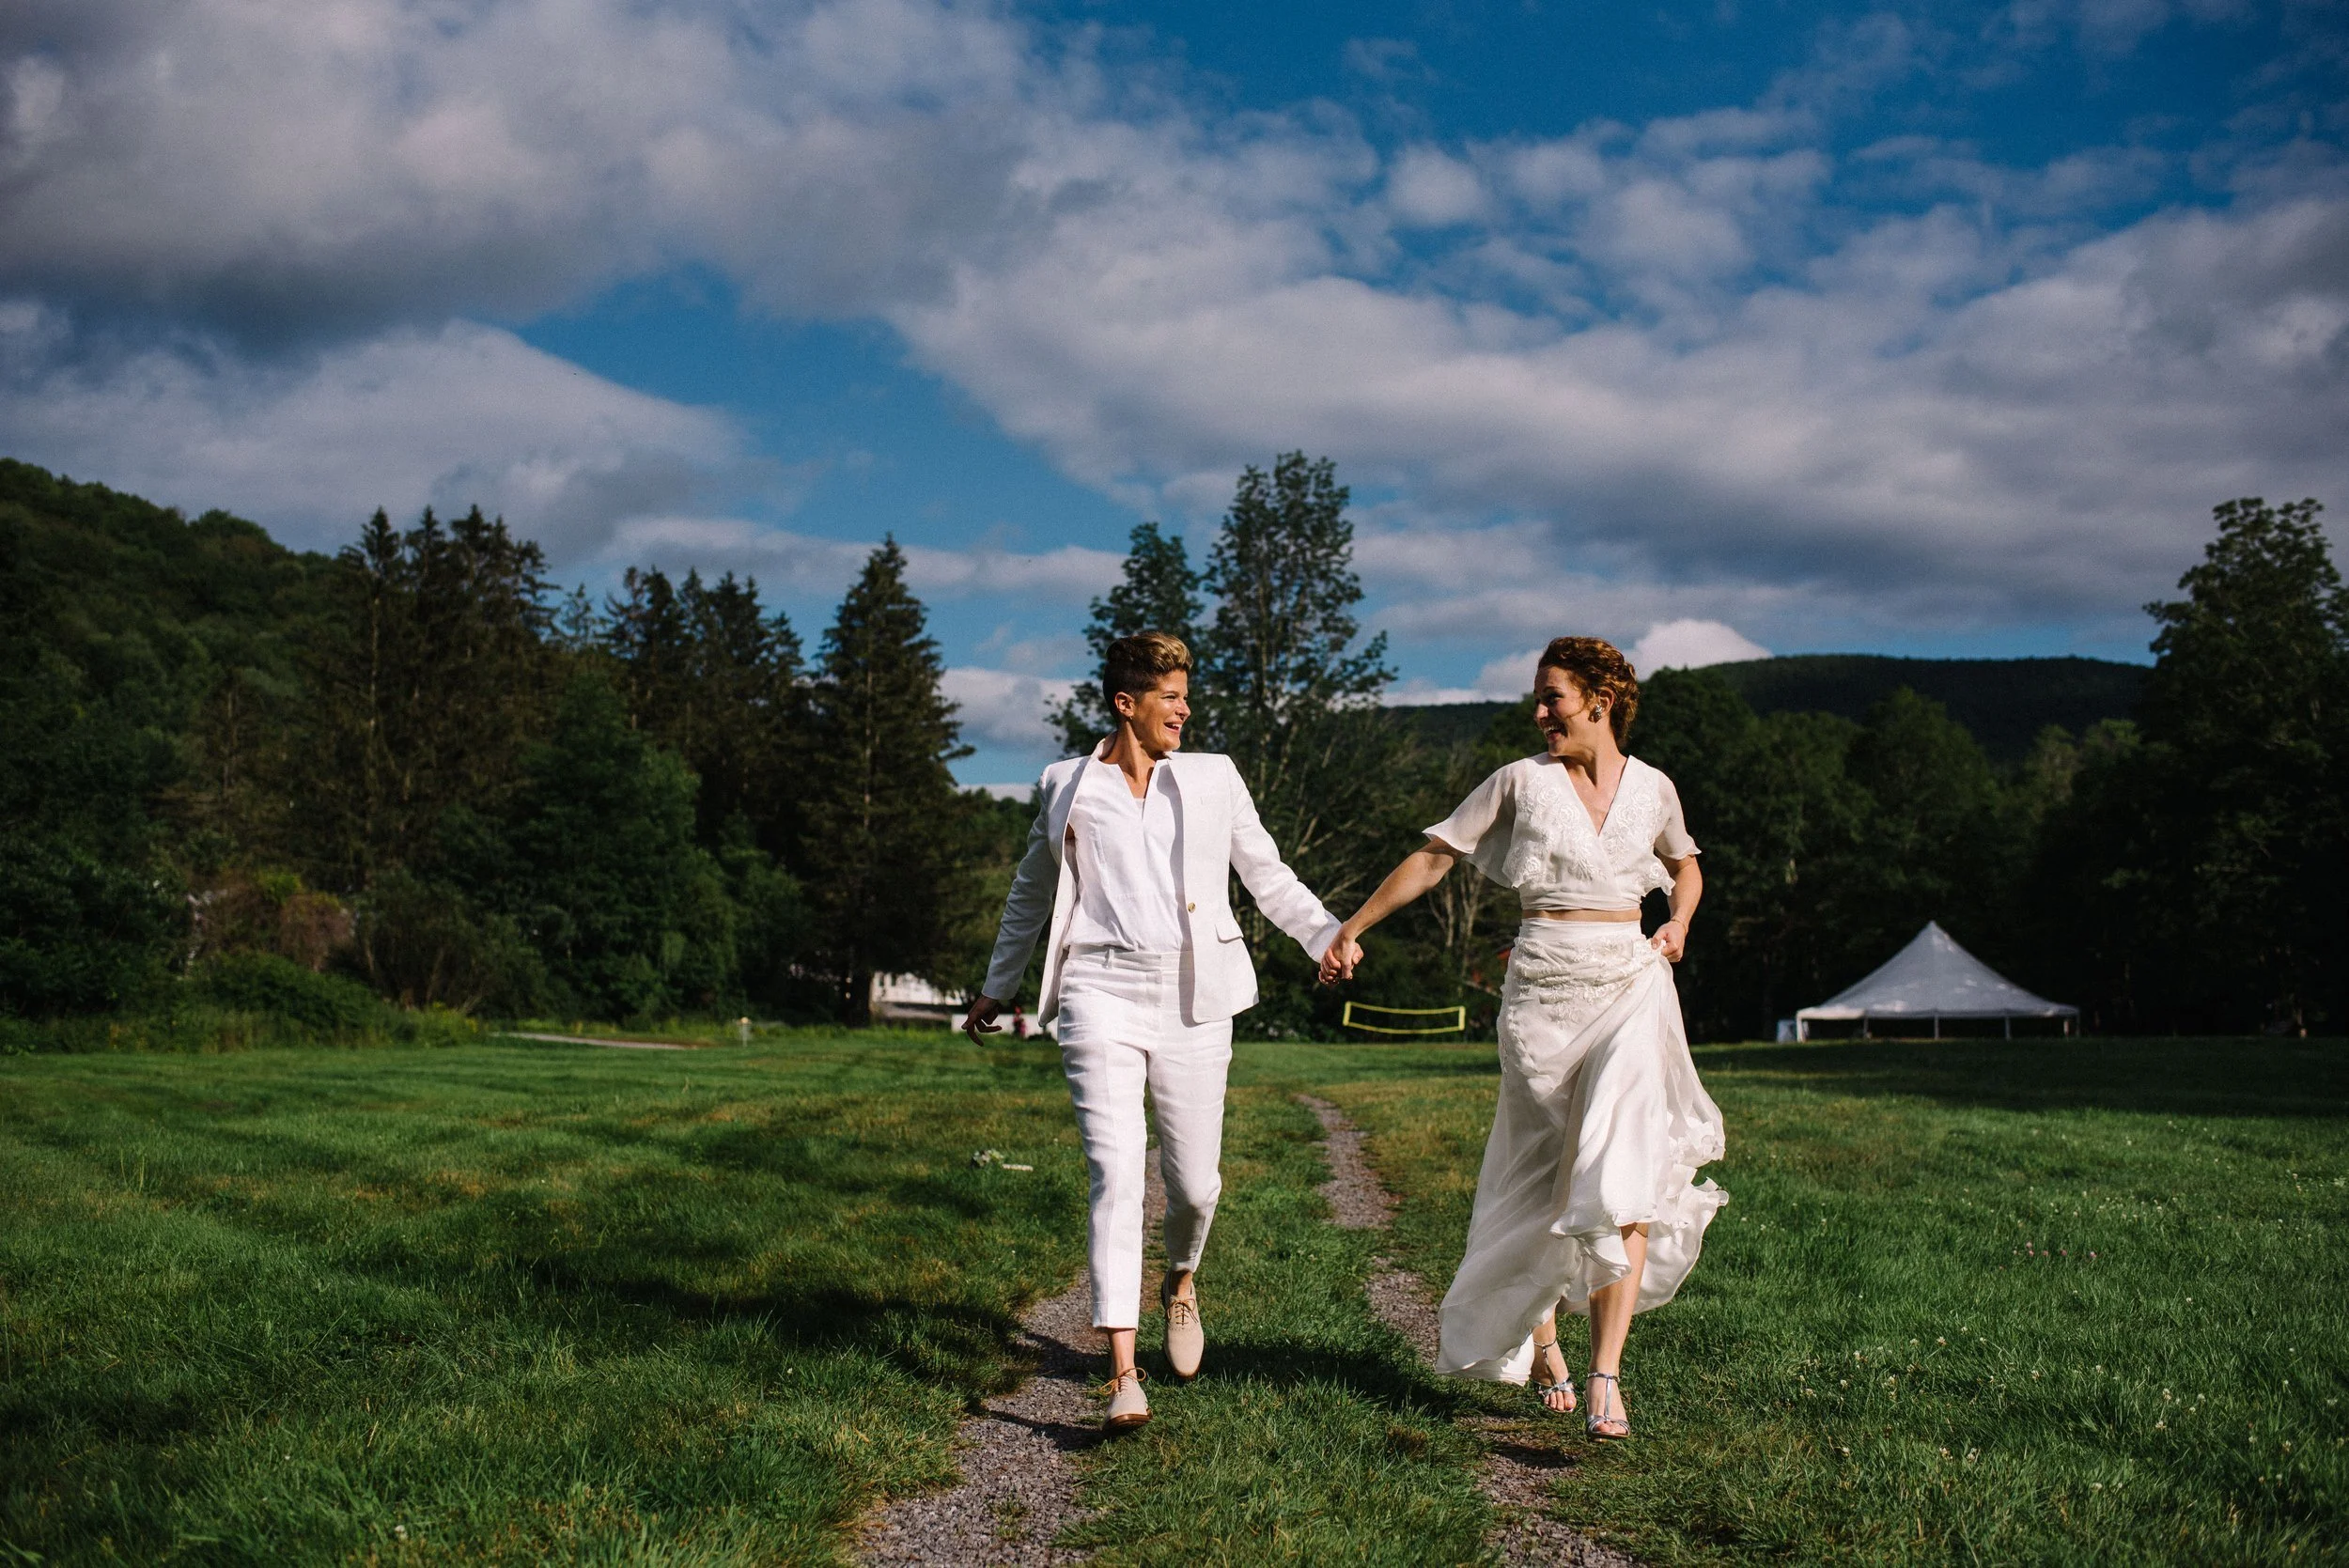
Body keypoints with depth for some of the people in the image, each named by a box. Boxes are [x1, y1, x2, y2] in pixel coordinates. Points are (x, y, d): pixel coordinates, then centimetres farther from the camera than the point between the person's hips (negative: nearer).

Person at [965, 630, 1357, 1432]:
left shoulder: (1213, 778, 13)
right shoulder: (1067, 786, 11)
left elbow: (1268, 875, 16)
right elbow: (1031, 892, 22)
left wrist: (1325, 933, 1)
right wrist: (996, 990, 27)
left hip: (1191, 997, 2)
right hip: (1101, 991, -2)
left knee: (1194, 1180, 5)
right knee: (1116, 1174, -14)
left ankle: (1181, 1279, 41)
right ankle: (1123, 1375, -15)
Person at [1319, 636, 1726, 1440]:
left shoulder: (1653, 789, 7)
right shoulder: (1522, 781, 0)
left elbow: (1685, 864, 27)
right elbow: (1432, 856, 4)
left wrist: (1678, 923, 6)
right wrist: (1352, 929, 5)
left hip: (1631, 986, 1)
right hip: (1543, 986, -1)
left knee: (1625, 1170, -14)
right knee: (1545, 1171, 7)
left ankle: (1606, 1375, -13)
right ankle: (1537, 1337, 31)